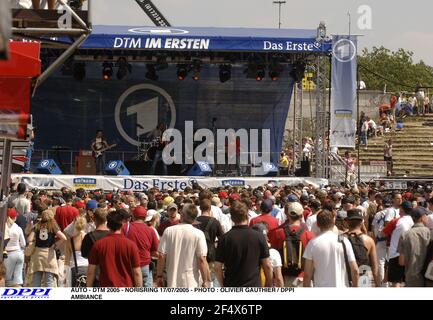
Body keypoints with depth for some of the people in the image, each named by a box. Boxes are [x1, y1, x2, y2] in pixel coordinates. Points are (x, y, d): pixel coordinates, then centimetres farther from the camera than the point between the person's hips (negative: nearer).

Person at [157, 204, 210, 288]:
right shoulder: (198, 234, -9)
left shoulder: (169, 231, -3)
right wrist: (205, 281, -3)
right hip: (192, 284, -2)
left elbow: (162, 256, -3)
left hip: (173, 282, 2)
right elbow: (202, 260, -11)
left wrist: (159, 276, 6)